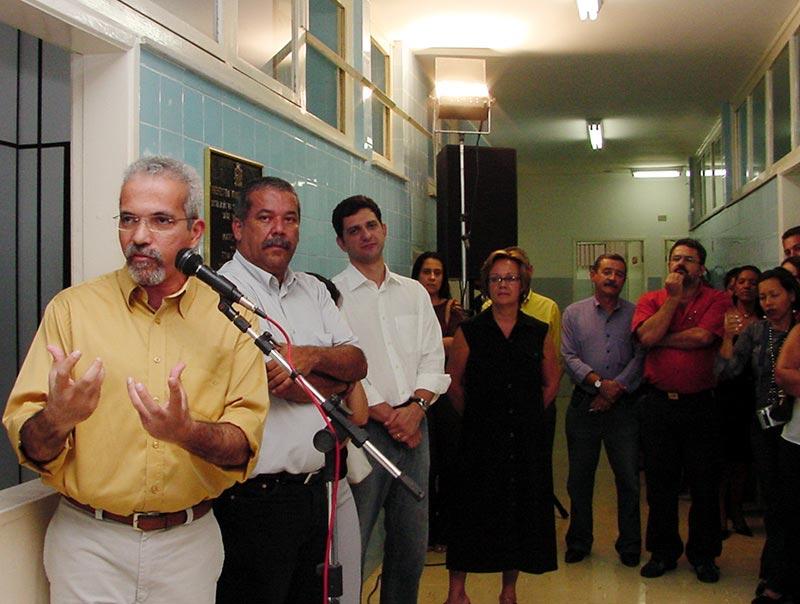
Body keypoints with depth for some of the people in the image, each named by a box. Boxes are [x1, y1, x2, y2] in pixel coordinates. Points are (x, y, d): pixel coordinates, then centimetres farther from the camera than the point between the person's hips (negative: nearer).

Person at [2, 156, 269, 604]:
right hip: (88, 542, 0)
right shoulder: (72, 308, -4)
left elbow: (245, 445, -8)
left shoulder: (231, 319, -2)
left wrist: (188, 431, -27)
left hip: (189, 544, 1)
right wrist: (57, 418, -29)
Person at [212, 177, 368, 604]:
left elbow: (358, 362, 5)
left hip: (316, 487, 7)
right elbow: (283, 383, -18)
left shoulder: (312, 290, 14)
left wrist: (311, 355, -15)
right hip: (257, 499, -7)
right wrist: (340, 379, -1)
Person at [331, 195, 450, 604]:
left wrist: (415, 408, -7)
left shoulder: (414, 293, 15)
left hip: (413, 425, 5)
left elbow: (433, 358, 9)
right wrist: (387, 415, -10)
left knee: (413, 540, 12)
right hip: (363, 428, -5)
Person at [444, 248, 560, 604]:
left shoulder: (539, 332, 4)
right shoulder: (469, 332, -2)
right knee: (472, 511, 2)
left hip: (527, 440, 2)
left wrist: (528, 415, 10)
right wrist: (476, 415, 8)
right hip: (481, 440, -2)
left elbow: (551, 382, 15)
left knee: (521, 512, 8)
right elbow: (454, 383, 5)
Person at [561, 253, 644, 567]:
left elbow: (640, 356, -2)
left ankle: (630, 546, 16)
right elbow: (569, 357, -1)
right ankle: (579, 542, 21)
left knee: (628, 478, 2)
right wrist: (599, 382, -13)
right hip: (584, 405, 1)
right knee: (579, 478, 7)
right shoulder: (574, 313, 7)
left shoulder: (634, 314, 6)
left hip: (623, 406, -1)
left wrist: (615, 389, -11)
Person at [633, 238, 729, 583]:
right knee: (660, 481, 10)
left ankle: (703, 554, 23)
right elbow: (647, 337, -13)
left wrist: (660, 339, -8)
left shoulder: (716, 300, 0)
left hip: (699, 403, -2)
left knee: (705, 483, 7)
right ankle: (663, 551, 25)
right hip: (658, 403, 2)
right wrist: (674, 297, -8)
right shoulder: (650, 301, 6)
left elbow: (702, 336, -18)